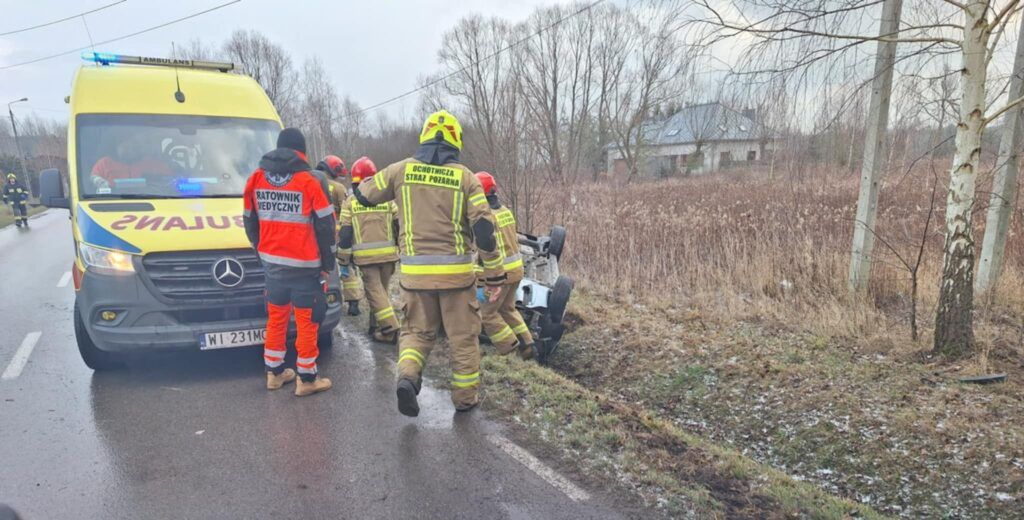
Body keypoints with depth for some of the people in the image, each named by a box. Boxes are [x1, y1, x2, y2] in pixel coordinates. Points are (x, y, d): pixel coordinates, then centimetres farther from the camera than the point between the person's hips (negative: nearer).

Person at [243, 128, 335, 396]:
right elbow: (325, 225, -8)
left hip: (272, 262, 6)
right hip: (303, 264, -6)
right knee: (307, 321, 1)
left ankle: (275, 373, 25)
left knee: (276, 318, 16)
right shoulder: (309, 182, -10)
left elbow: (250, 222, 14)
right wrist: (328, 263, 2)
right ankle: (306, 379, 6)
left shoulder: (256, 179, 6)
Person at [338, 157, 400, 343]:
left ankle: (390, 328, -9)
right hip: (388, 253, 3)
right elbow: (400, 226, 7)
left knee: (375, 292, -1)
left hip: (365, 256, -3)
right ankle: (376, 326, 25)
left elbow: (344, 234, -1)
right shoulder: (387, 200, 6)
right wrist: (402, 250, 18)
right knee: (381, 290, 15)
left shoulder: (350, 203, 1)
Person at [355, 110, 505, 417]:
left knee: (417, 331, 19)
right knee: (463, 337, 14)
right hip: (456, 273, -1)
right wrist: (495, 275, -1)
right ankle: (465, 397, 24)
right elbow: (484, 229, -8)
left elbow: (365, 196, 16)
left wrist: (358, 189, 41)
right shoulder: (465, 177, -3)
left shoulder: (401, 170, 2)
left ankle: (407, 376, -5)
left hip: (415, 272, 2)